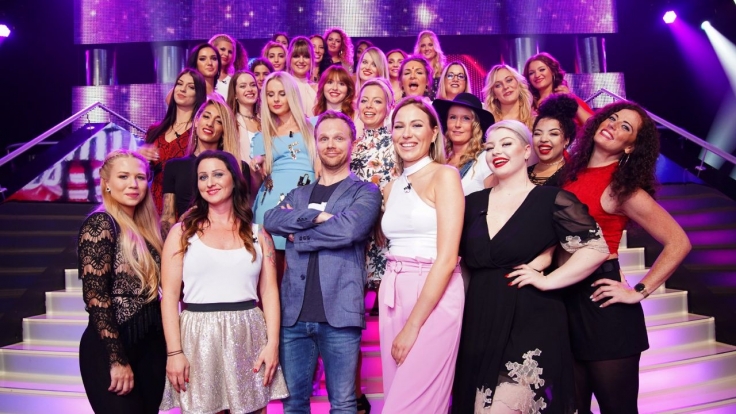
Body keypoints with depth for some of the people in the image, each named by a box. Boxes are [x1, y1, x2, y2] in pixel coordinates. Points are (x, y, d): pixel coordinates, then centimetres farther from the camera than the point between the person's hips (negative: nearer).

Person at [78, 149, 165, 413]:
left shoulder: (144, 225, 10)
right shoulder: (100, 224, -12)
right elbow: (95, 296, -17)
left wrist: (167, 344, 9)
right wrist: (117, 359, -18)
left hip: (150, 342, 7)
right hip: (112, 347, -7)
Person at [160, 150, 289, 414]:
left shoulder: (258, 233, 8)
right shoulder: (182, 232, 4)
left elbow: (269, 292, 5)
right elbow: (169, 295, -1)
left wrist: (272, 343, -5)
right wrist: (174, 352, -9)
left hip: (248, 335, 1)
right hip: (198, 336, -1)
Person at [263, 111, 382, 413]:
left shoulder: (365, 192, 4)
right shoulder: (297, 194, 17)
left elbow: (350, 228, -16)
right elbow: (271, 219, -3)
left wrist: (298, 235, -5)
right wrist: (316, 216, -15)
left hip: (339, 313, -4)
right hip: (293, 313, 4)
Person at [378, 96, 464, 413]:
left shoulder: (445, 176, -7)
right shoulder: (392, 188, 14)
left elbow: (447, 258, -14)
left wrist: (413, 325, -15)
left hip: (434, 299, -7)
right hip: (393, 296, 7)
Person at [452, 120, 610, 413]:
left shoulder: (551, 199, -4)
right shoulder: (473, 203, 10)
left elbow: (596, 248, -9)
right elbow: (456, 256, 18)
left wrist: (548, 281, -13)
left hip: (531, 326, -5)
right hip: (480, 326, 5)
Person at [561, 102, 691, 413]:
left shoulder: (622, 187, -10)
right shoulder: (572, 170, 6)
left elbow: (678, 243, -12)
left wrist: (639, 292, -13)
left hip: (601, 303, -6)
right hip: (567, 299, 6)